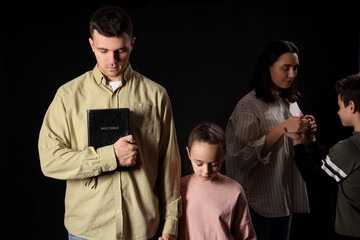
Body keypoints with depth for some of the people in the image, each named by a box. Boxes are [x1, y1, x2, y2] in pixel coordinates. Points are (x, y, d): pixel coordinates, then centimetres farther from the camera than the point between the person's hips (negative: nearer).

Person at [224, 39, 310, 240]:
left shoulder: (290, 102, 9)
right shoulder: (249, 106, -14)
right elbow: (242, 159, -22)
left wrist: (305, 133, -4)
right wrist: (282, 128, -25)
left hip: (286, 200, 7)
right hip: (260, 203, -7)